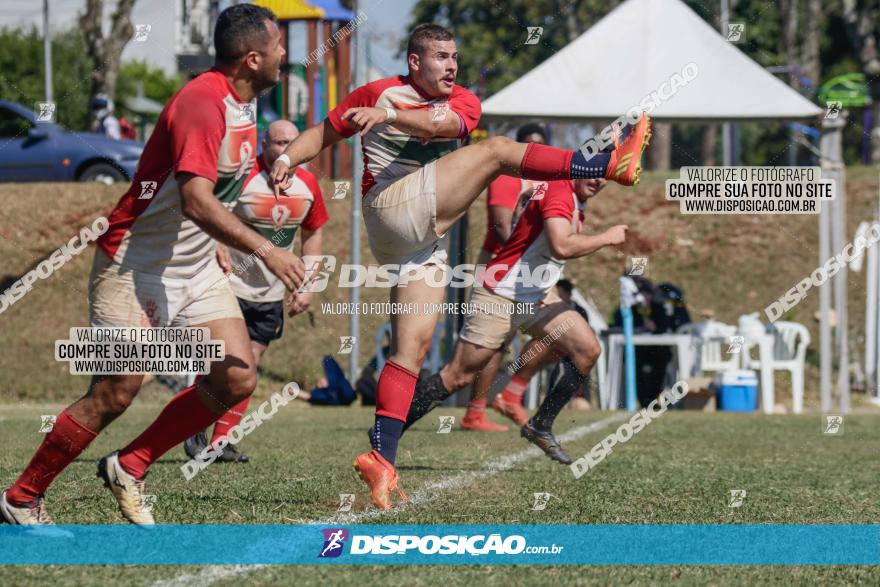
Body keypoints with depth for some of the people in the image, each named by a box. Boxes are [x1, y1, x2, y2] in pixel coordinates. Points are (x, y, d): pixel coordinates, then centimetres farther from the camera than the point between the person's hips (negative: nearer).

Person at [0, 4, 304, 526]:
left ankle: (130, 467, 10)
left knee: (238, 380, -4)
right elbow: (197, 202, -34)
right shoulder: (202, 104, -24)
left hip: (196, 266, 9)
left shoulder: (241, 102, 8)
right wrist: (264, 249, -37)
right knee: (116, 394, -9)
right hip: (136, 265, -9)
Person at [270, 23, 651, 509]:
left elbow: (440, 124, -4)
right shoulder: (378, 94, 6)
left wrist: (386, 116, -21)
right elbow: (323, 134, 12)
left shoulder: (463, 102, 17)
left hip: (425, 243, 6)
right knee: (497, 149, -14)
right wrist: (289, 158, -5)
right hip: (394, 208, -6)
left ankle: (381, 459, -7)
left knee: (410, 352, -3)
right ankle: (611, 165, -21)